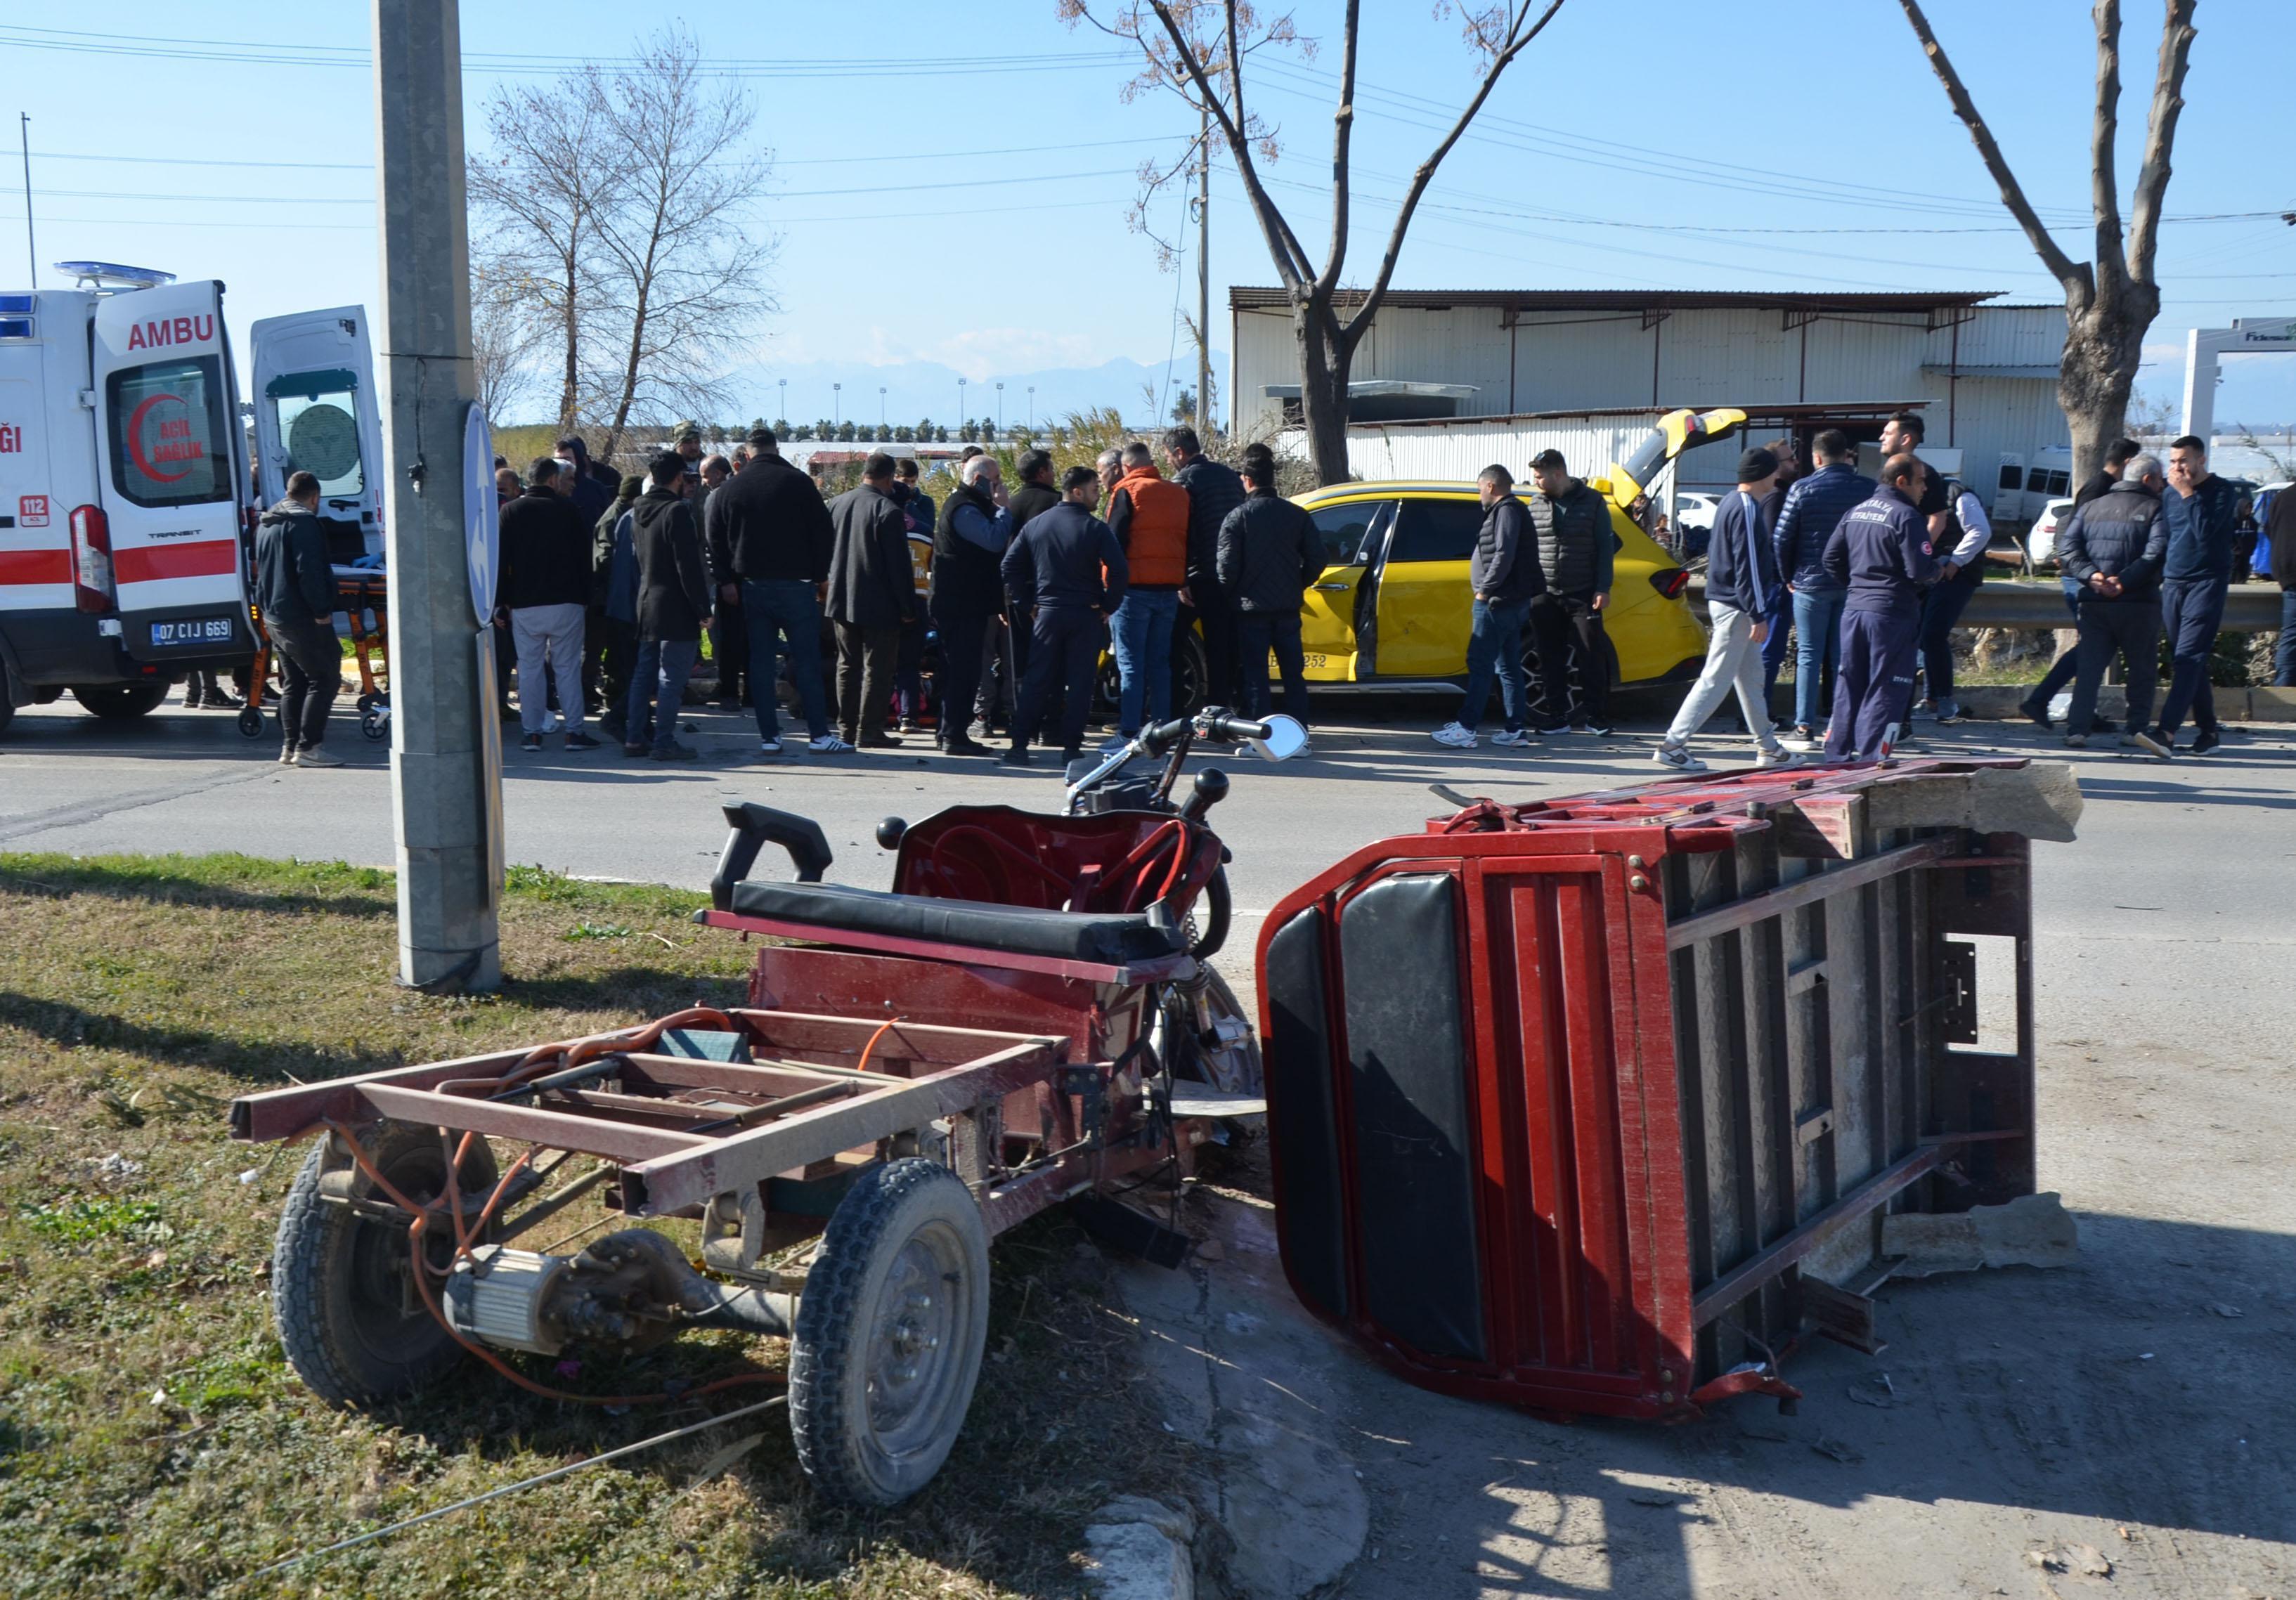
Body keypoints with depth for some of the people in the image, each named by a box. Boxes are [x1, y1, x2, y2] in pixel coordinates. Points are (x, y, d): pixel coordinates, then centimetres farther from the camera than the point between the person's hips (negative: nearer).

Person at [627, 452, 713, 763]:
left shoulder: (637, 513, 11)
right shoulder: (677, 511, -15)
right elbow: (689, 566, -18)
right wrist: (703, 608, -15)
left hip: (646, 605, 8)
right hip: (676, 609, -8)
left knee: (644, 673, 13)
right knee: (672, 677, -5)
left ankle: (634, 738, 14)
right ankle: (664, 742, -5)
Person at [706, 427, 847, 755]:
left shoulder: (730, 488, 7)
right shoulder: (798, 482, -4)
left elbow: (714, 539, 9)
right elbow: (821, 530, -4)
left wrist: (726, 581, 13)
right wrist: (821, 575, 5)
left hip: (752, 586, 4)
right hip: (795, 584, -4)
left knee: (761, 663, 6)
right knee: (807, 661, -2)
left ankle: (769, 737, 5)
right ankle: (820, 735, -4)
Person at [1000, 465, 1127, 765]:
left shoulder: (1035, 525, 5)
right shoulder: (1095, 528, -8)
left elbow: (1009, 566, 4)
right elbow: (1117, 569, -17)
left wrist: (1027, 604, 8)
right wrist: (1108, 605, -4)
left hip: (1046, 613, 3)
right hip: (1085, 616, -3)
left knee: (1036, 681, 6)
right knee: (1079, 683, 4)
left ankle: (1019, 746, 1)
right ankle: (1071, 748, 4)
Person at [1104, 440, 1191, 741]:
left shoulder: (1127, 491, -6)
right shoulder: (1179, 493, 13)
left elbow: (1115, 539, -11)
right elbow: (1187, 541, 16)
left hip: (1135, 589, -6)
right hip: (1169, 589, 6)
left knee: (1130, 663, -5)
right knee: (1160, 663, 11)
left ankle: (1129, 730, -9)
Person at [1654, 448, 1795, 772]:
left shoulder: (1729, 503, 14)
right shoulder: (1747, 510, -17)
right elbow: (1747, 567, -21)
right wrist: (1759, 616, -20)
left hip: (1722, 600, 10)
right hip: (1736, 607, -10)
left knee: (1751, 677, 15)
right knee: (1716, 680, -7)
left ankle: (1767, 747, 23)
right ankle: (1672, 744, -7)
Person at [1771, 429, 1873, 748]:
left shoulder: (1803, 488, -6)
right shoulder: (1868, 488, 0)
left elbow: (1781, 538, -5)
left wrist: (1788, 577, 7)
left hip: (1811, 583, -2)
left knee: (1809, 656, 3)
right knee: (1844, 657, 8)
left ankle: (1805, 729, 0)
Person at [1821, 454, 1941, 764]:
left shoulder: (1855, 513, 11)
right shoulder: (1906, 516, -13)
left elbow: (1832, 558, 14)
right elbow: (1921, 571, -18)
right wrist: (1938, 569, 2)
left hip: (1854, 608, 7)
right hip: (1892, 613, -7)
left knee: (1849, 685, 15)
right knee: (1885, 690, -1)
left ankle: (1838, 753, 20)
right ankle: (1871, 758, -2)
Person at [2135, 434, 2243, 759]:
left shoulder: (2223, 492, -4)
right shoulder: (2169, 495, 14)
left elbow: (2205, 532, -19)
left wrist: (2188, 494, -15)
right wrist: (2155, 580, 16)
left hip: (2206, 583, -6)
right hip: (2173, 583, 7)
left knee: (2188, 657, -16)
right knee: (2185, 661, 8)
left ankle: (2167, 733, -27)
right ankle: (2208, 731, 17)